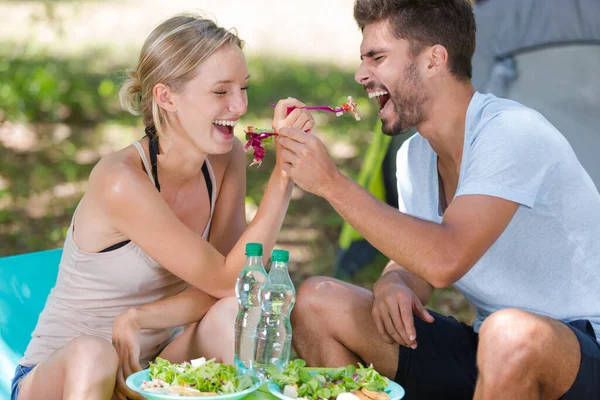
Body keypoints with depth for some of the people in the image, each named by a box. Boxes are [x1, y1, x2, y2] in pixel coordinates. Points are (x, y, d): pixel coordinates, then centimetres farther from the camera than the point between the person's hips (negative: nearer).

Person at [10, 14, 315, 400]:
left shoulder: (227, 158, -4)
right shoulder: (121, 182, -26)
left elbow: (222, 289, -7)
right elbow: (227, 280, -20)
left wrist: (139, 318, -24)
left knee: (234, 313, -22)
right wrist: (283, 173, -26)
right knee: (91, 355, -37)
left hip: (152, 368, 5)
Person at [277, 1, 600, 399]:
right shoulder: (415, 155, 6)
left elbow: (444, 261, -32)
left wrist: (332, 182, -26)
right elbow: (413, 265, 11)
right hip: (488, 350, 7)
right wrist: (393, 285, -14)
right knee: (317, 300, -1)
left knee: (513, 333, -42)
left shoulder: (514, 133, -20)